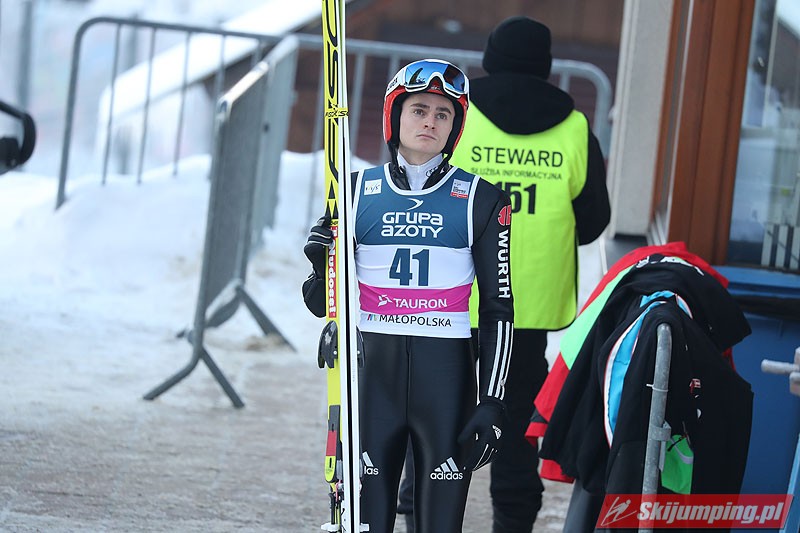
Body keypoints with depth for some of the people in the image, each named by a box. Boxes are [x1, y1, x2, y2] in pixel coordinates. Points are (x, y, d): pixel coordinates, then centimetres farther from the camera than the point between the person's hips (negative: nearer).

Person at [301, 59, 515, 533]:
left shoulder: (481, 200, 3)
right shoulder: (358, 191, 7)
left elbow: (499, 308, 3)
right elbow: (324, 305, 11)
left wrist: (493, 402, -4)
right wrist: (323, 265, -11)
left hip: (446, 373, -1)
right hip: (371, 369, 1)